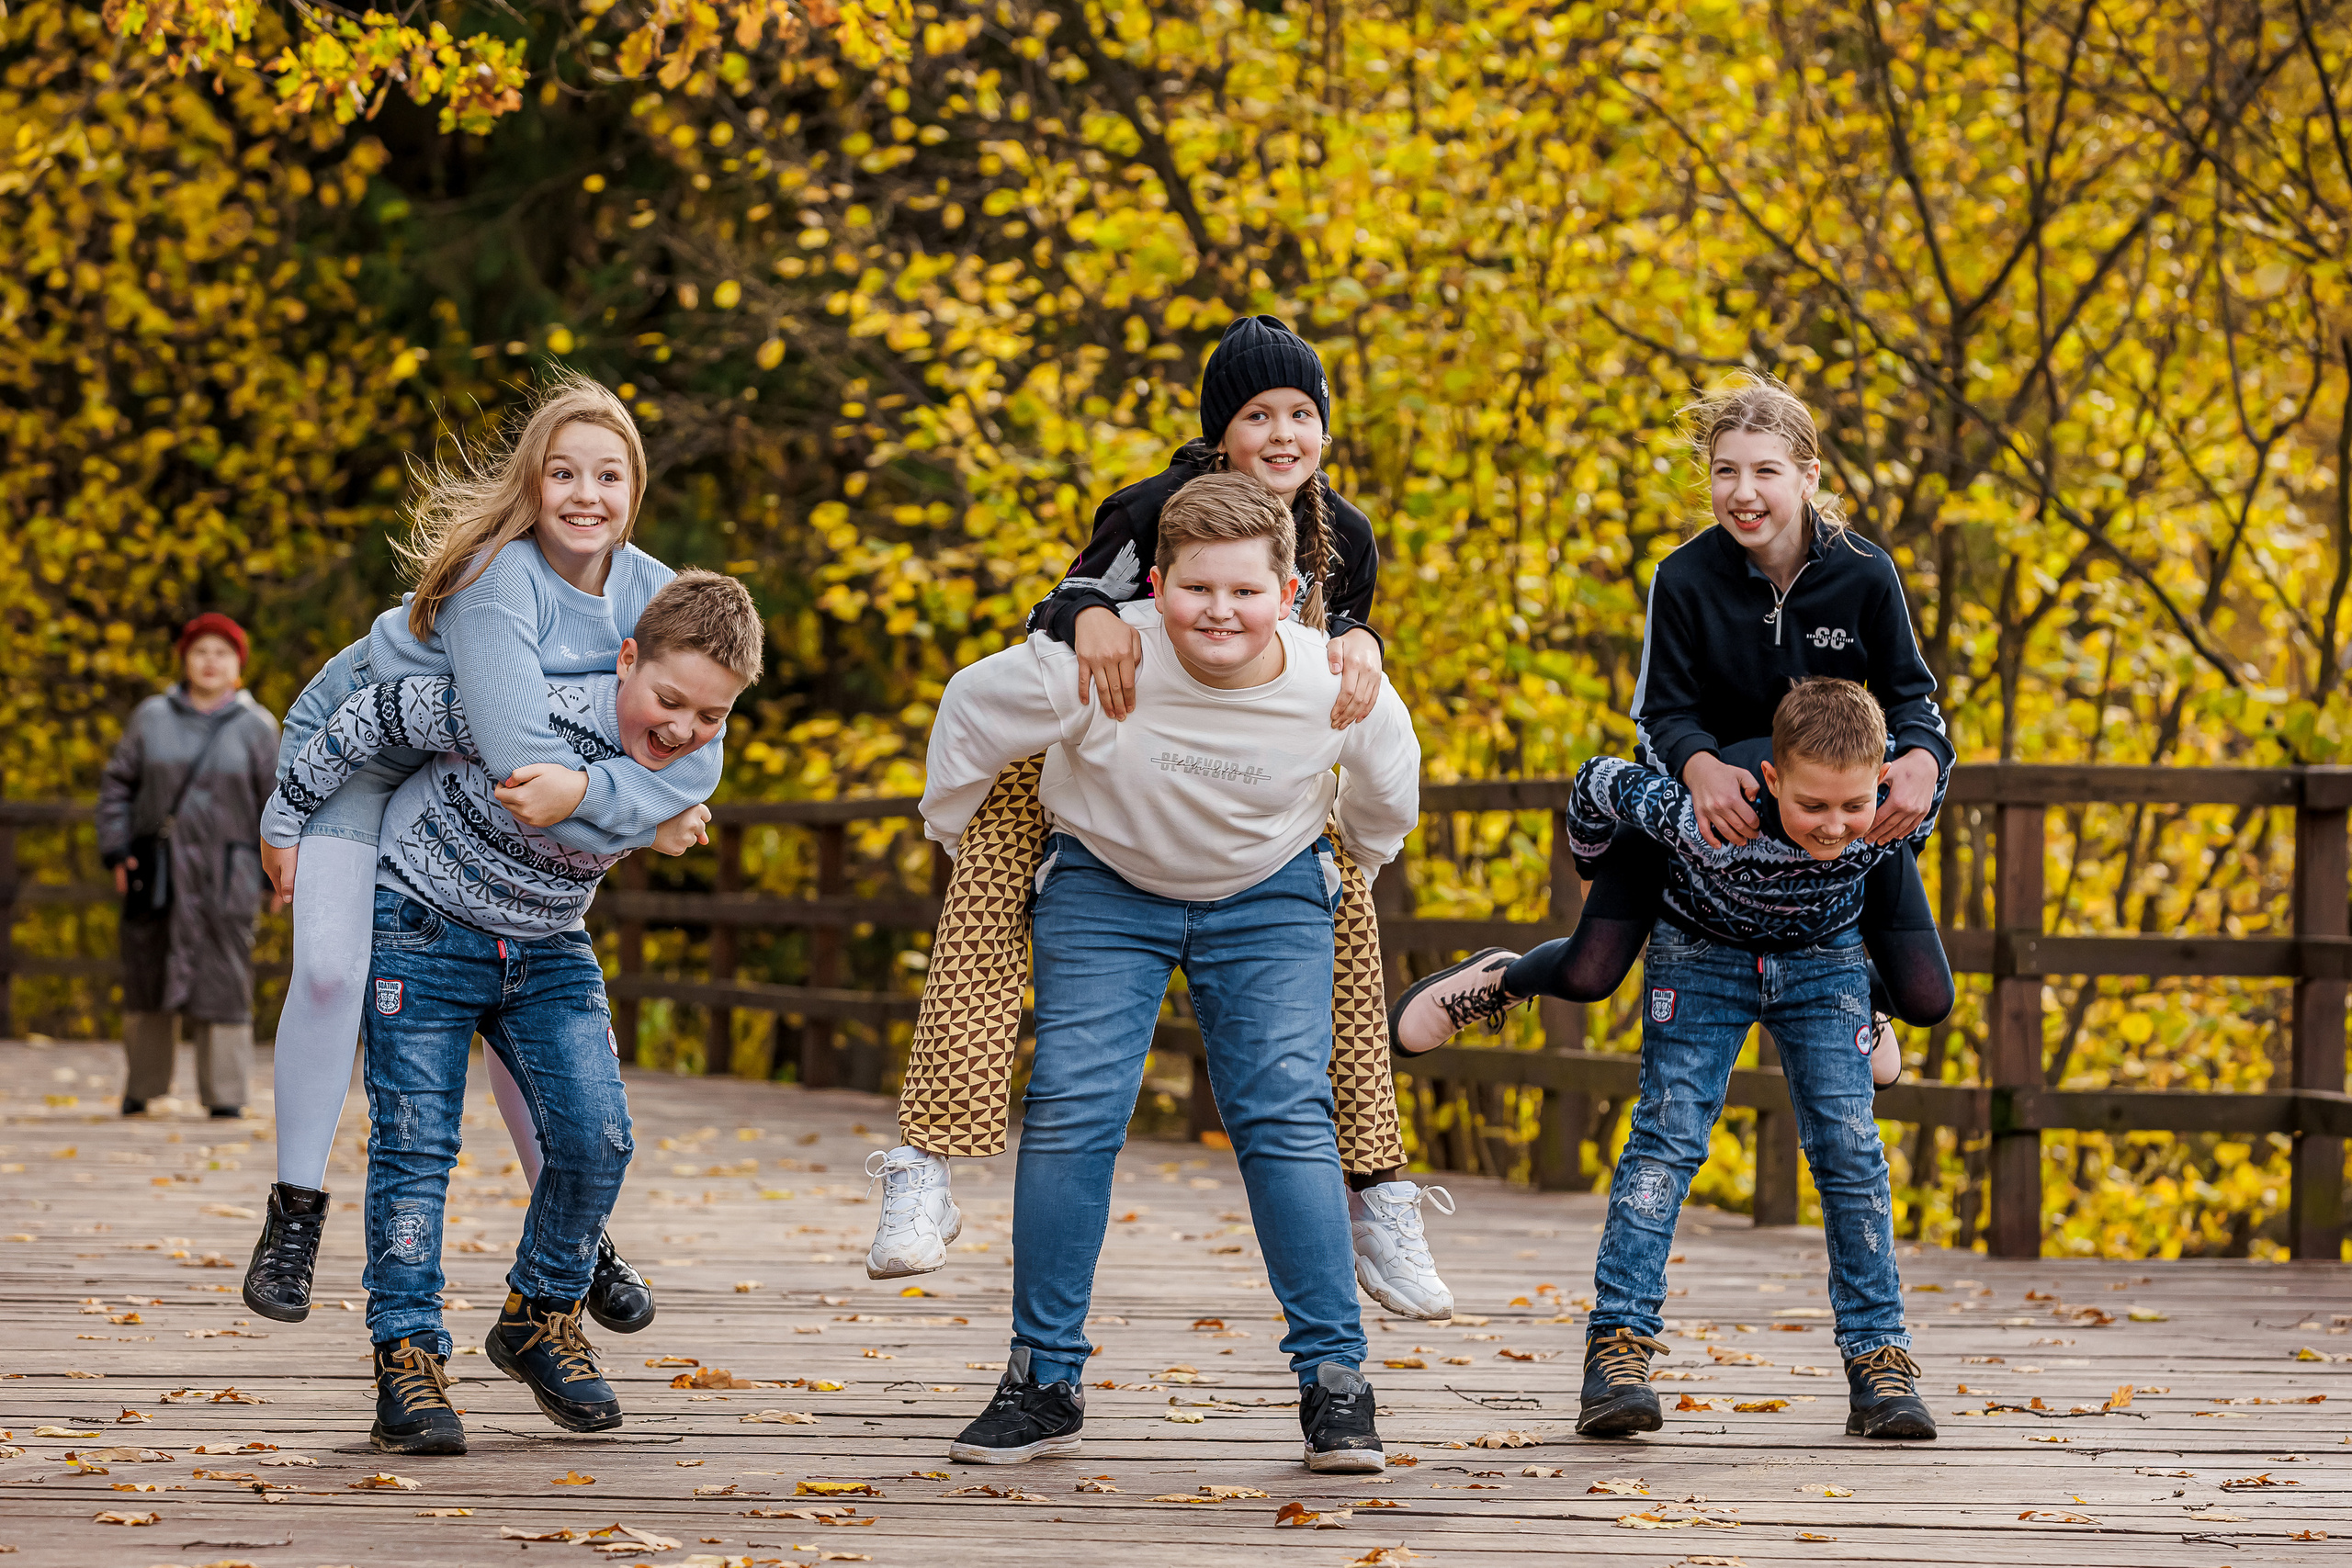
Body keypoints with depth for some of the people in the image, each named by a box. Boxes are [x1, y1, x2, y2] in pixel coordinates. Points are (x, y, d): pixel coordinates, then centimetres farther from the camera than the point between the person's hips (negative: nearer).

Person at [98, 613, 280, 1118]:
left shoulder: (257, 728, 4)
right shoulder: (151, 717, 7)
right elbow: (117, 784, 9)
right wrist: (116, 852, 0)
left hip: (225, 878, -2)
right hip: (156, 871, 2)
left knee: (223, 983, -5)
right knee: (146, 982, 6)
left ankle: (225, 1094, 1)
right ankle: (142, 1086, 18)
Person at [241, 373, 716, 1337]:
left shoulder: (653, 596, -15)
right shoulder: (499, 578, -34)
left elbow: (696, 754, -25)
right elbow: (514, 744, -43)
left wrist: (584, 791, -42)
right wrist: (648, 814, -34)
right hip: (358, 755, -5)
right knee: (331, 965, -23)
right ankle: (296, 1211, -11)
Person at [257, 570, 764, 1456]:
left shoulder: (692, 761, -13)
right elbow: (375, 715, -18)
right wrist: (288, 819, -9)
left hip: (547, 951, 4)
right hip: (425, 927, -4)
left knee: (598, 1133, -10)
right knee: (415, 1147, -9)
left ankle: (540, 1318, 12)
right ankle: (408, 1361, -4)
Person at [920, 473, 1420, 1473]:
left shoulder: (1338, 688, -25)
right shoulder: (1093, 668, -32)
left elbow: (1387, 786, 1)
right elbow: (971, 711, -10)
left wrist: (1360, 867, 15)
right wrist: (951, 829, 5)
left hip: (1269, 897, 0)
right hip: (1107, 887, 0)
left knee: (1288, 1118, -12)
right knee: (1071, 1113, -10)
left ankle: (1333, 1378, -3)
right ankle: (1043, 1381, 1)